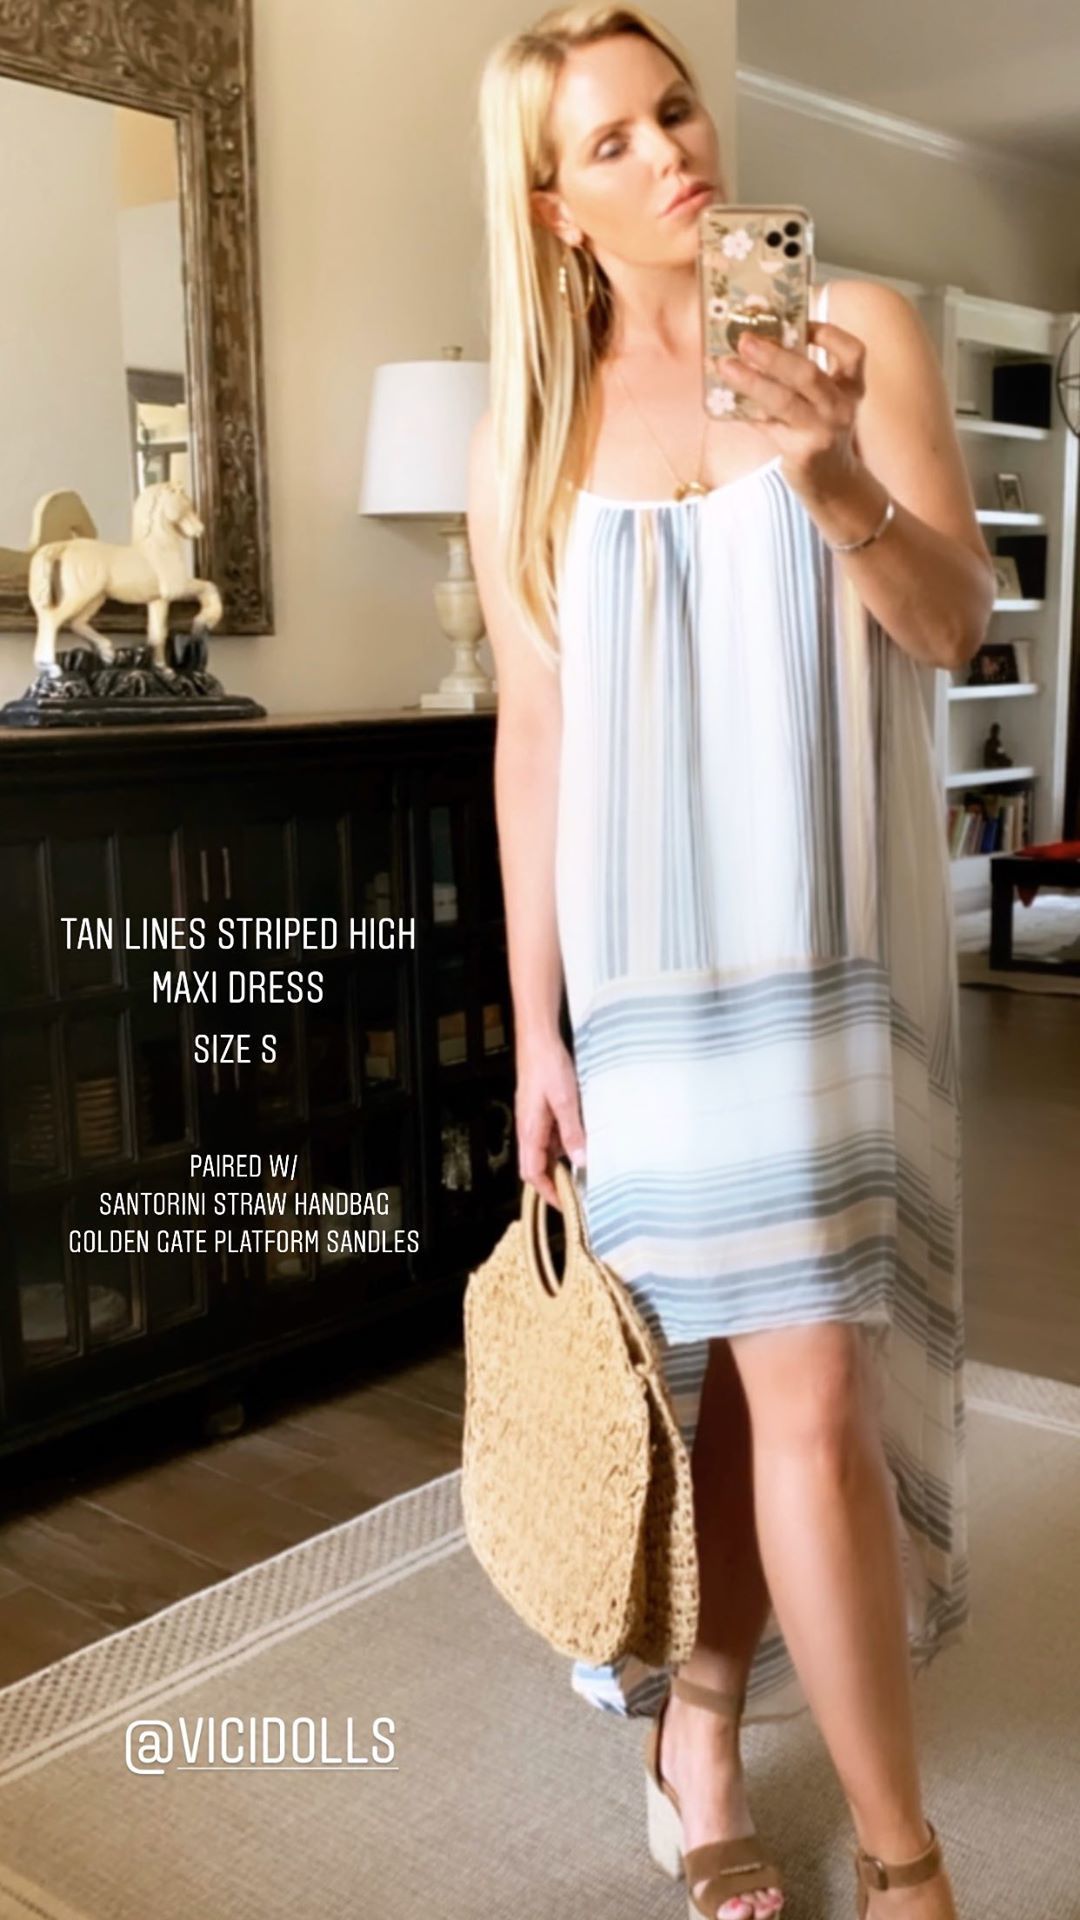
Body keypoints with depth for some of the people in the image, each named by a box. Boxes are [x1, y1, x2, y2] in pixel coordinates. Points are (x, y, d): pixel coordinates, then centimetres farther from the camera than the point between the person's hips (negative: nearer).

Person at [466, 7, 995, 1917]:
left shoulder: (857, 327, 3)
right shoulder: (527, 431, 5)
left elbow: (955, 624, -7)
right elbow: (531, 737, 4)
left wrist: (843, 486, -28)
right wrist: (534, 1029, 3)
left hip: (830, 939, 0)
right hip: (643, 953, 0)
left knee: (775, 1367, 2)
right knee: (798, 1384, -1)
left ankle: (703, 1732, 27)